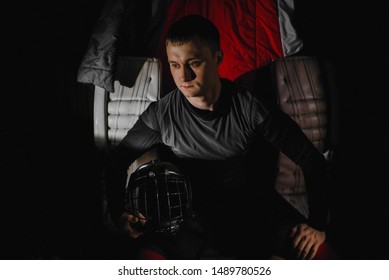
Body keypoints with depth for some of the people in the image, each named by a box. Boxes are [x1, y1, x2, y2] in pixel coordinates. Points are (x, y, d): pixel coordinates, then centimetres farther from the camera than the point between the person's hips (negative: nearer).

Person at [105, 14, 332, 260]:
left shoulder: (252, 108, -16)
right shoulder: (161, 114, -12)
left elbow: (313, 161, -9)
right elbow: (118, 161, 3)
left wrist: (318, 223, -19)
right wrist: (119, 213, -13)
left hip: (254, 207, -1)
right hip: (194, 216, 1)